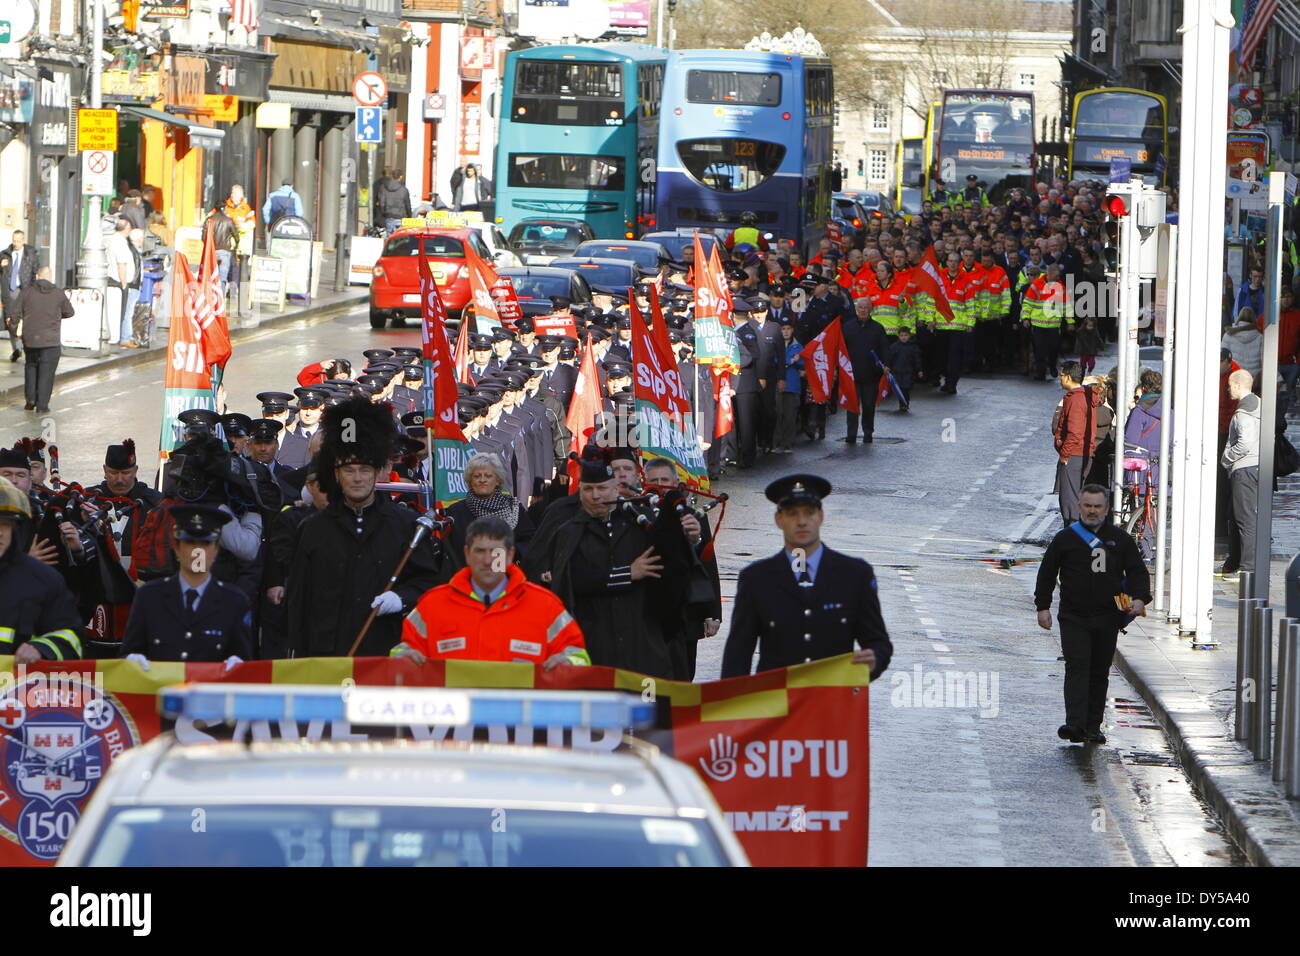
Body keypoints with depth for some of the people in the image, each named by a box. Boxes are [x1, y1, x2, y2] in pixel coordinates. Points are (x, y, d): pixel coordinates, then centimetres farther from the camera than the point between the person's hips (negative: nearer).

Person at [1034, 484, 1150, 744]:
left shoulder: (1120, 539, 9)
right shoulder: (1065, 538, 6)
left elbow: (1137, 571, 11)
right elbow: (1047, 574, 10)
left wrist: (1139, 598, -7)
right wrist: (1043, 606, 4)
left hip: (1108, 618, 2)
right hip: (1073, 618, -2)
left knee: (1099, 673, 7)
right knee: (1077, 667, -15)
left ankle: (1093, 727, 14)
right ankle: (1075, 724, -23)